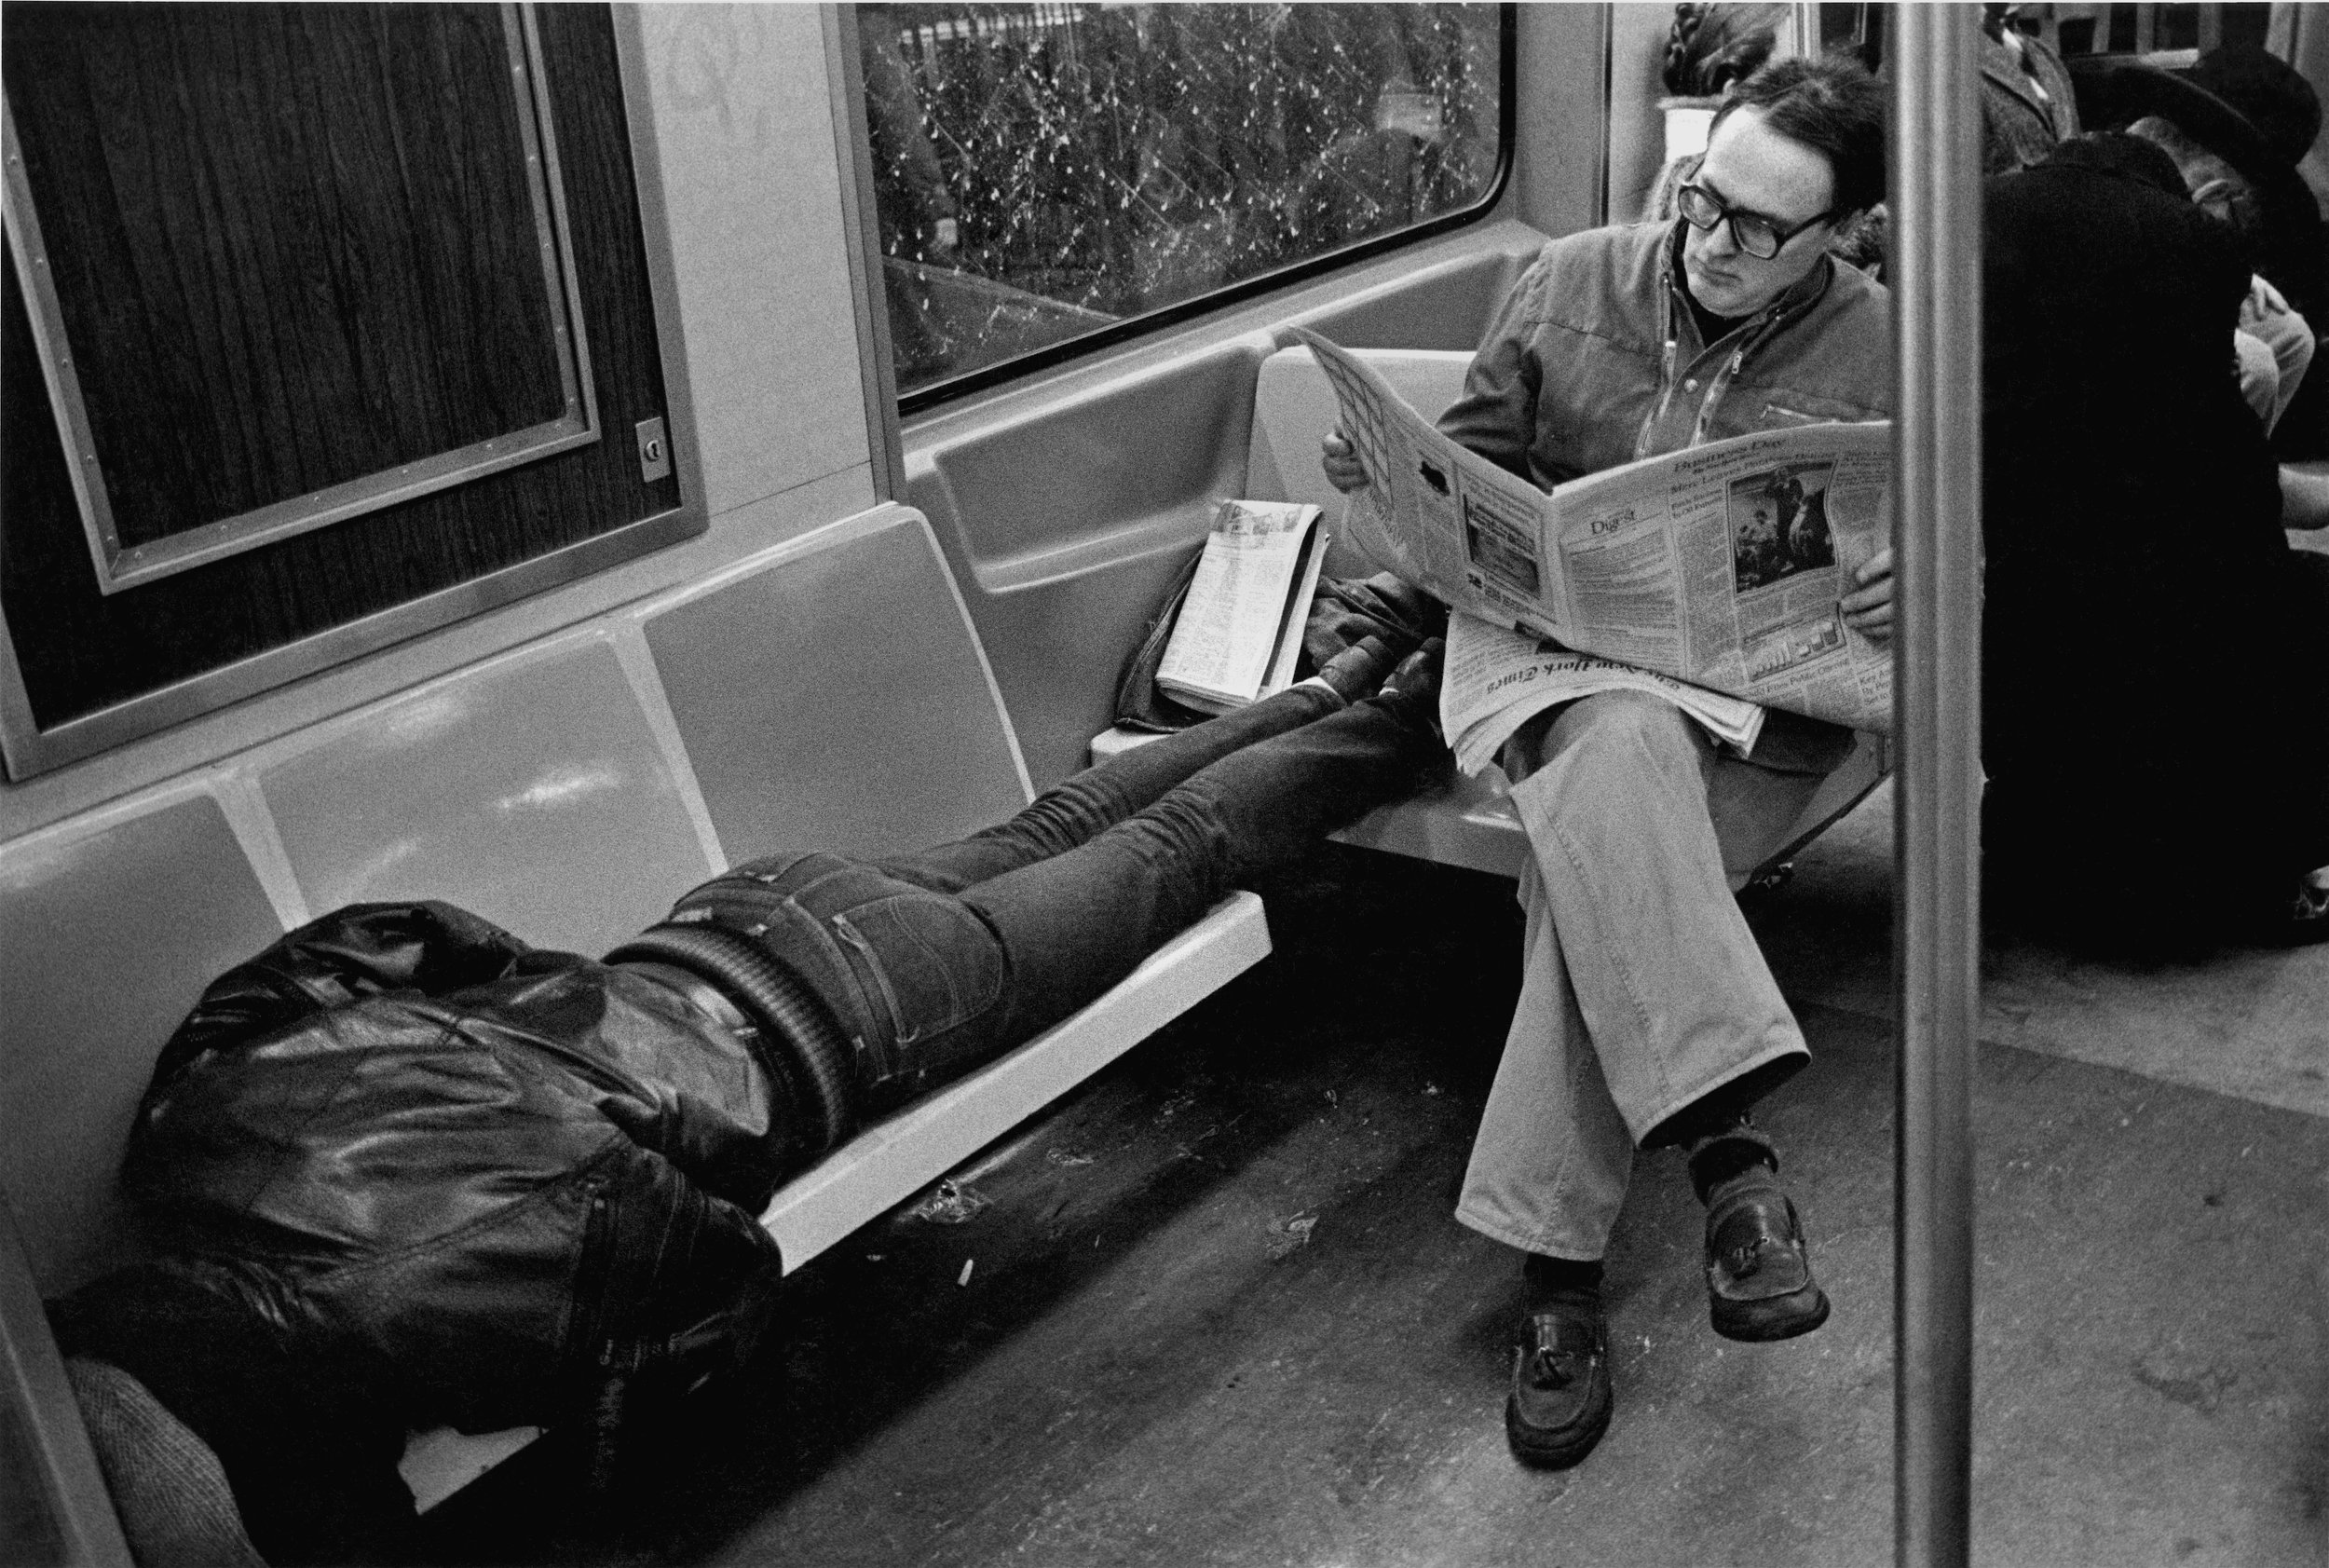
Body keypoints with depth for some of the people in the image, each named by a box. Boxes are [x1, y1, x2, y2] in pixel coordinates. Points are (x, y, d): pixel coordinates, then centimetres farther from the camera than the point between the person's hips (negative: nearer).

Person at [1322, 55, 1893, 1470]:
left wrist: (1915, 580, -18)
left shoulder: (1885, 351, 4)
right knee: (1616, 749, -39)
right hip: (1562, 655, 1)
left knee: (1599, 853, -34)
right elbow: (1474, 460, 16)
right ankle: (1727, 1144, -47)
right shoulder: (1576, 283, 8)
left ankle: (1558, 1261, -30)